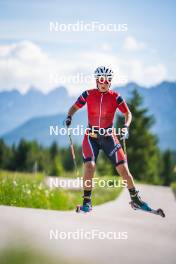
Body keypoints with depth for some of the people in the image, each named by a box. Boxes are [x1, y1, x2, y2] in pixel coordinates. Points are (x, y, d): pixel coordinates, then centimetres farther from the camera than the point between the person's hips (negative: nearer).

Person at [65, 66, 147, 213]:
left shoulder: (115, 97, -5)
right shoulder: (88, 94, -4)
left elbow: (128, 113, 1)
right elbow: (74, 107, 5)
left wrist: (126, 127, -18)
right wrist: (69, 117, -16)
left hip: (109, 136, 0)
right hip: (91, 136, 0)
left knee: (123, 168, -4)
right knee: (89, 166, -20)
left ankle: (135, 199, 13)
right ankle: (87, 201, -9)